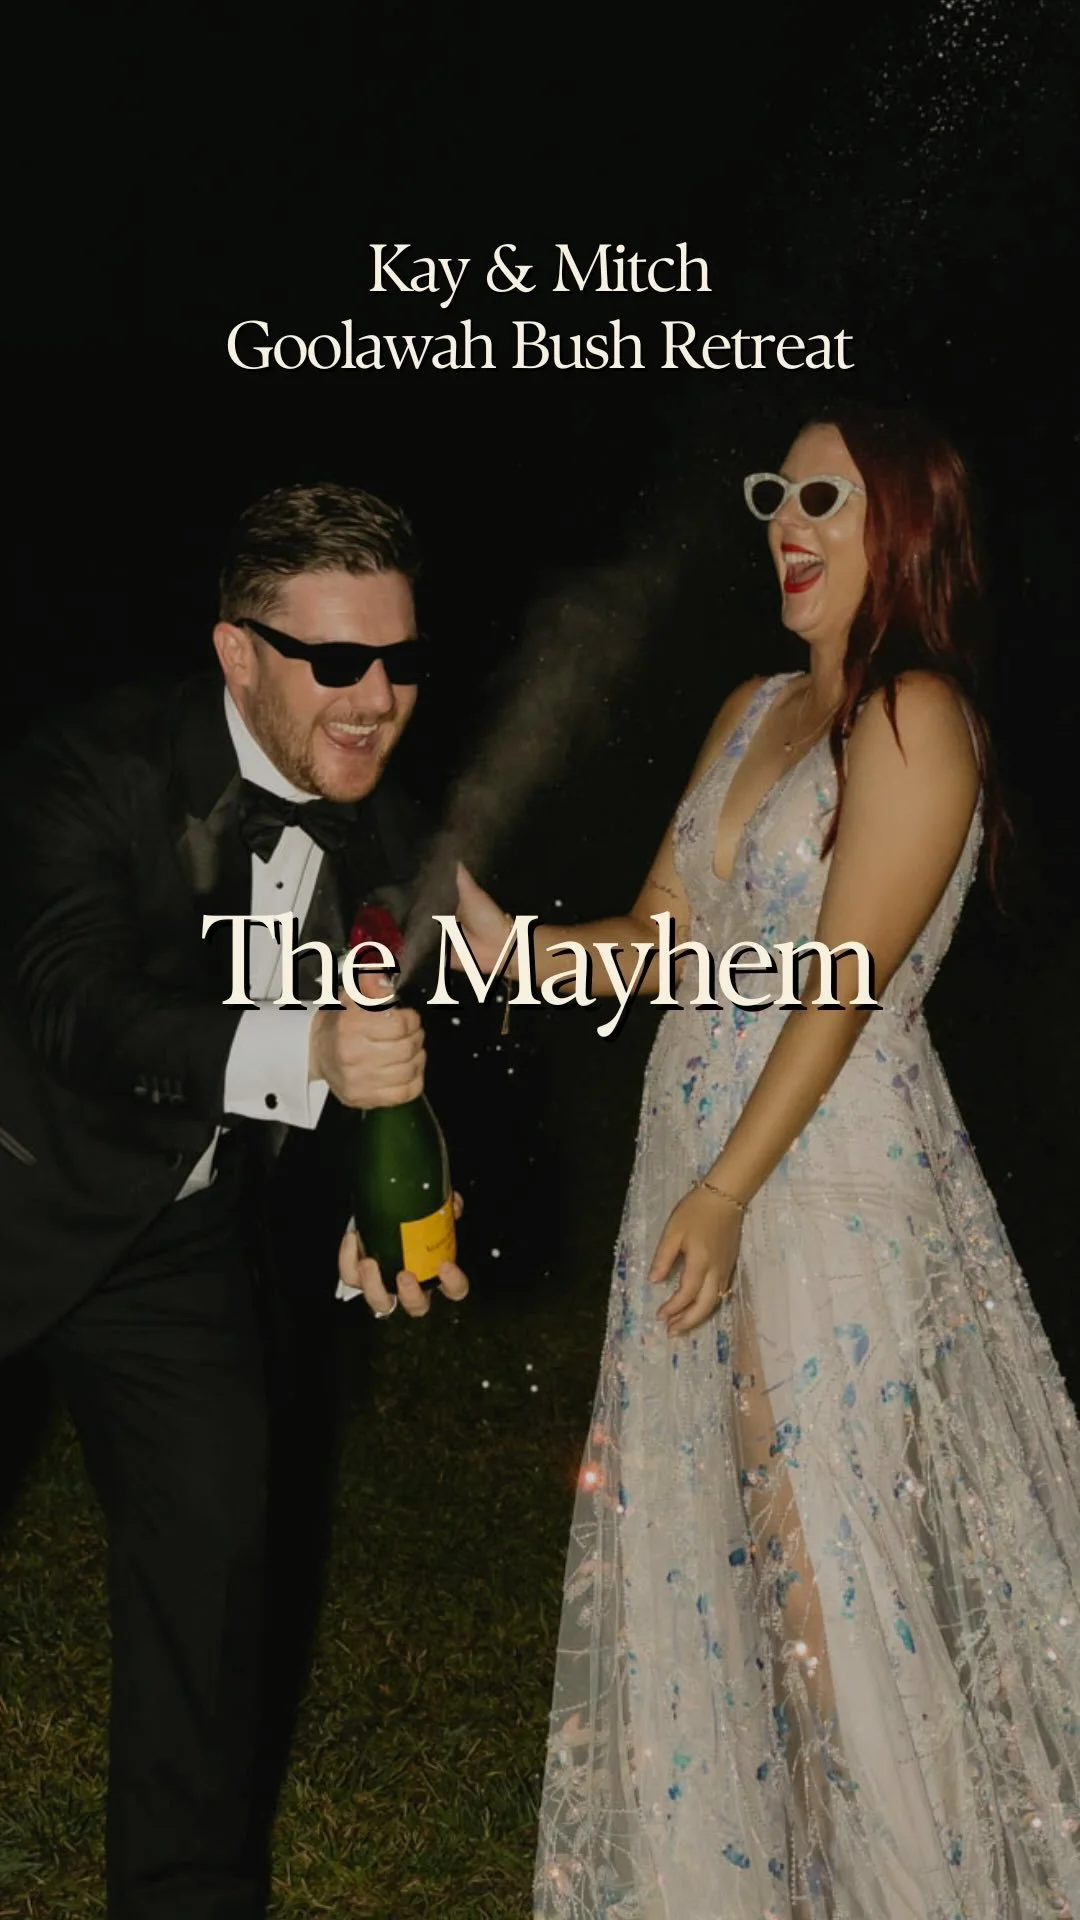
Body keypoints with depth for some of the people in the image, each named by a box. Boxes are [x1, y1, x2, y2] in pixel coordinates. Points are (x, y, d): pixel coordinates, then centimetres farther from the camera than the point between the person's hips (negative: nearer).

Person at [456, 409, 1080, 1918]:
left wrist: (728, 1190, -20)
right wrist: (507, 942, -4)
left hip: (829, 1174, -8)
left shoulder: (915, 719, -11)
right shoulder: (751, 711, 13)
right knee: (695, 1518, 14)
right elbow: (663, 937, 12)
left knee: (829, 1528, 0)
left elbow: (840, 985, -17)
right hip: (697, 1150, 8)